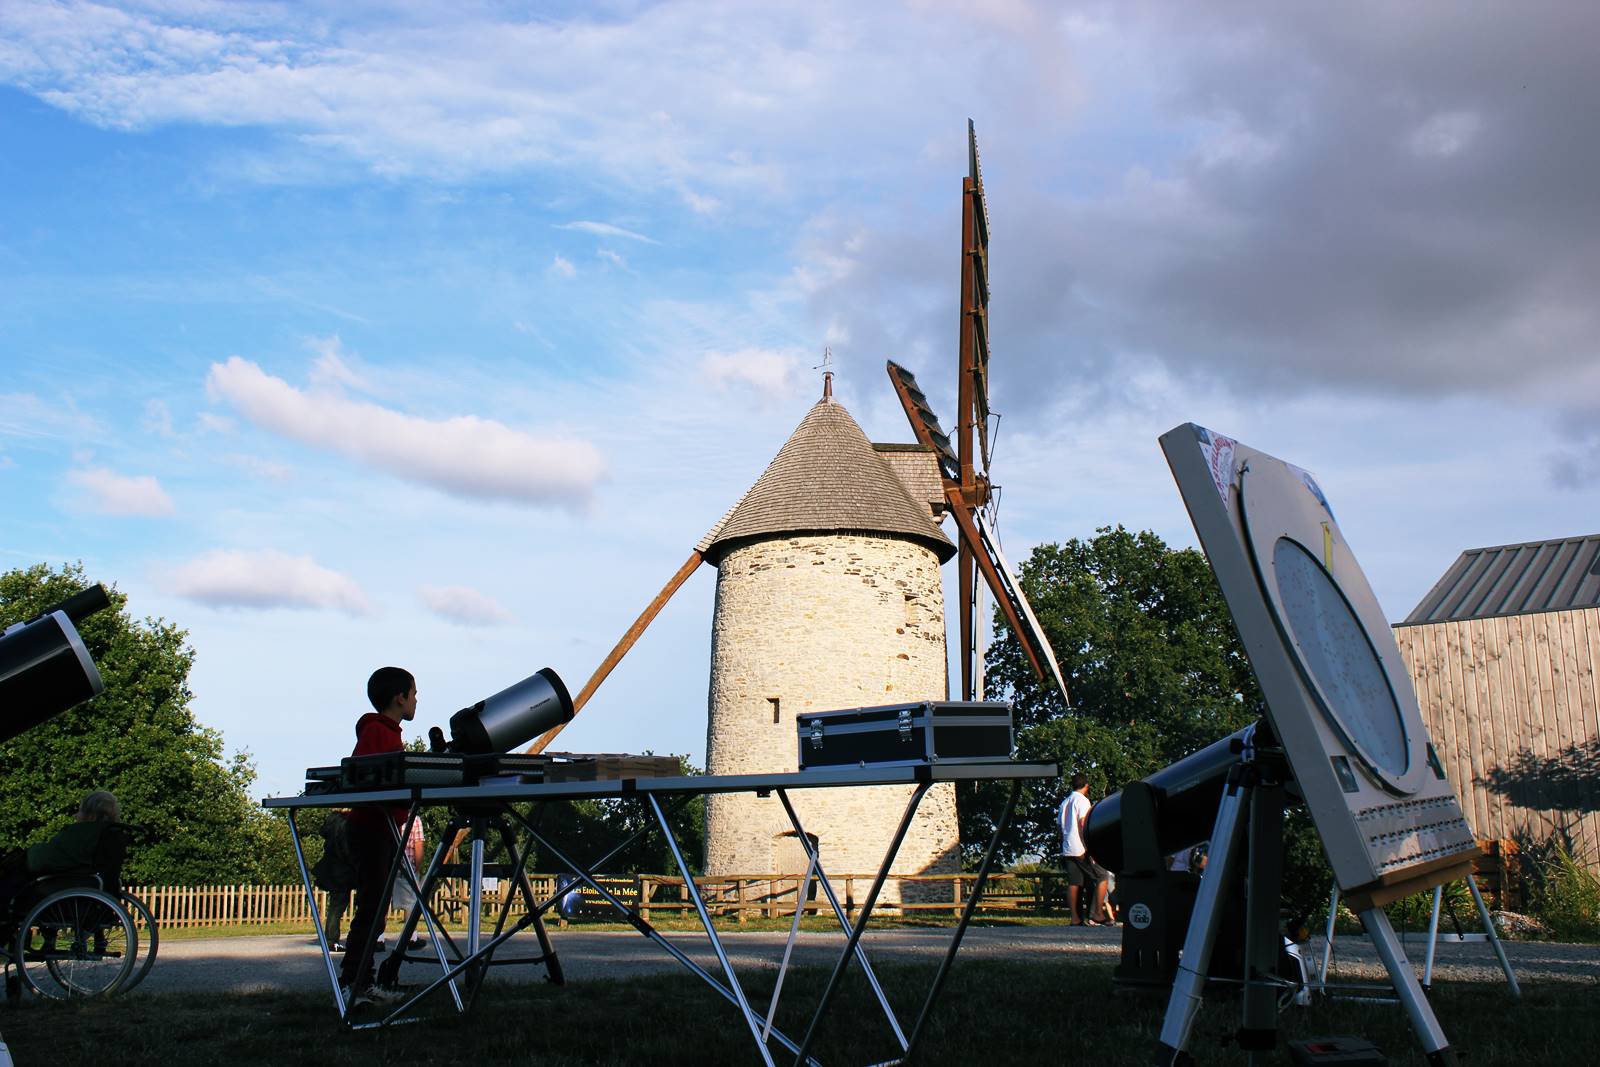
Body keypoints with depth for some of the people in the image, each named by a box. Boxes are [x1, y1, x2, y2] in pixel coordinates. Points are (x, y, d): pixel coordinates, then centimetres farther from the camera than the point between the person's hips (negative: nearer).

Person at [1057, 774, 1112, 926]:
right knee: (1102, 877, -1)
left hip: (1068, 849, 8)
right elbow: (1083, 825, -16)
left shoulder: (1064, 802, 19)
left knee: (1073, 883, 4)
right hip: (1081, 849, -8)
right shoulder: (1082, 800, -6)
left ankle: (1075, 919, 0)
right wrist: (1089, 848, -18)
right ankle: (1097, 913, -9)